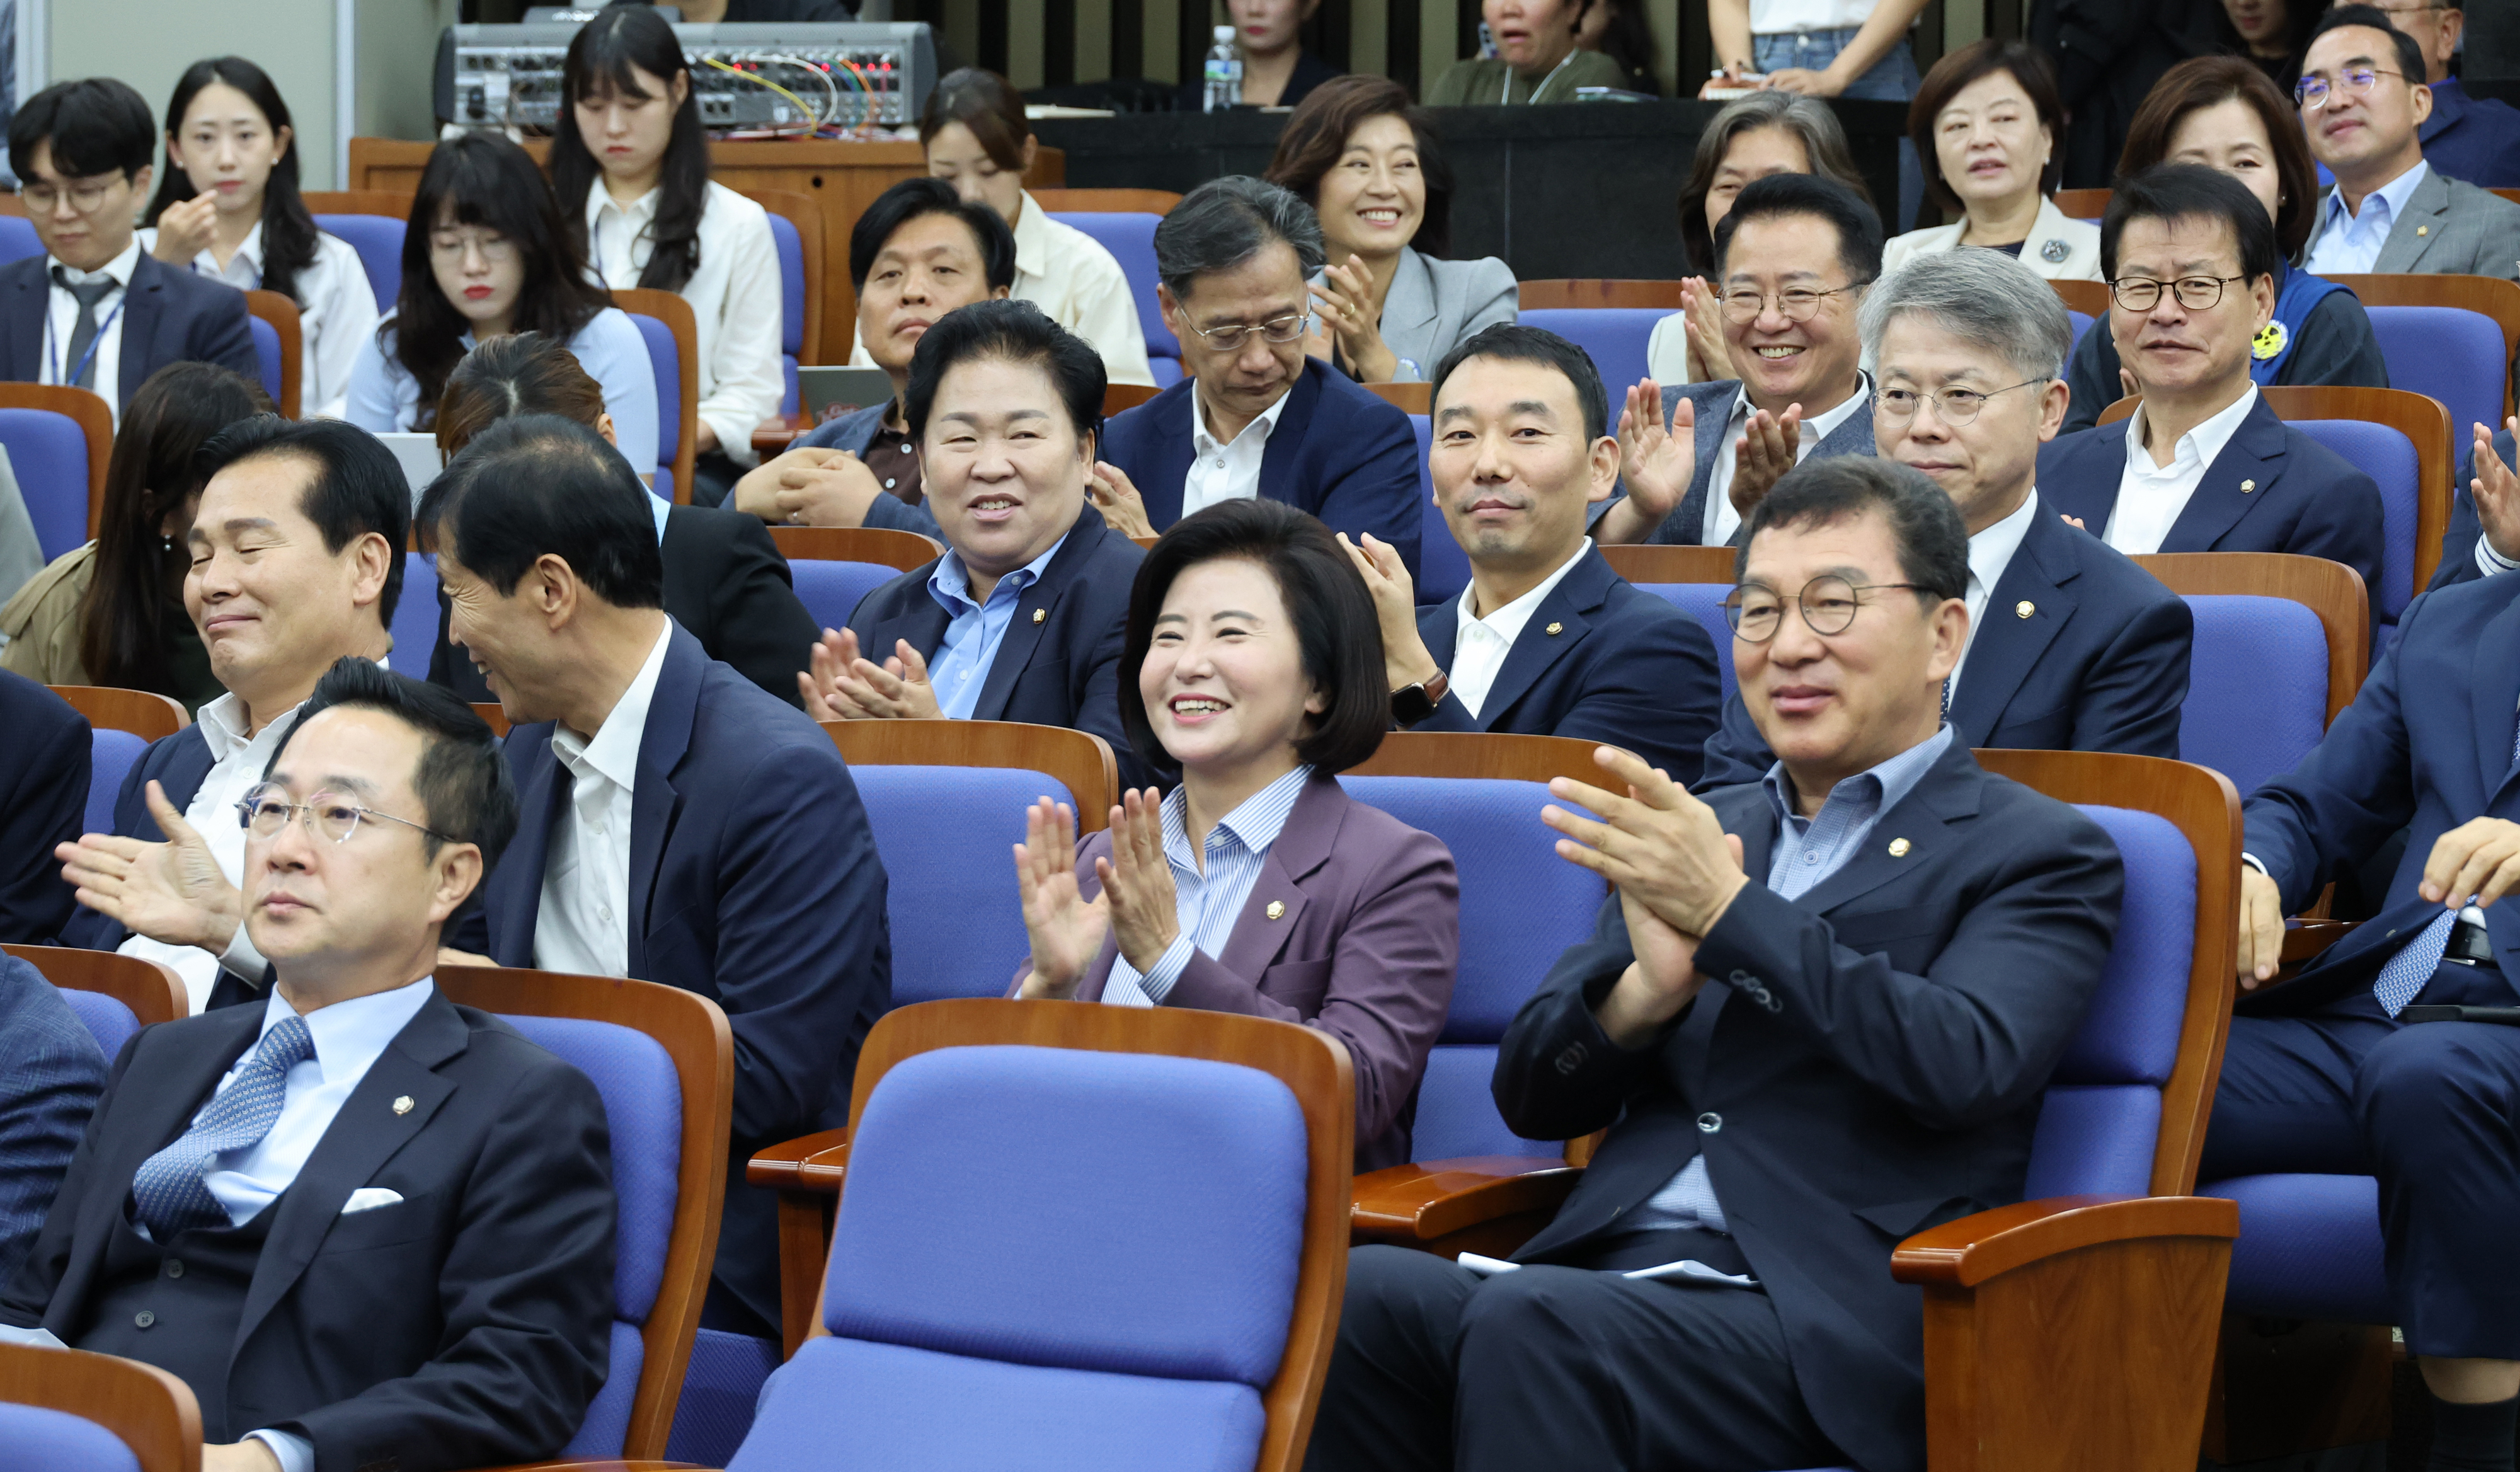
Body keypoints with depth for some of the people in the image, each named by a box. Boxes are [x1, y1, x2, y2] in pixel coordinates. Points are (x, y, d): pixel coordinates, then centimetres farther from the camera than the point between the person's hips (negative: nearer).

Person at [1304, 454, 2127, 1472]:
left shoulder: (2036, 854, 8)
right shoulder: (1699, 833, 24)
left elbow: (1968, 1066, -12)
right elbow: (1531, 1097, 19)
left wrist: (1728, 914, -15)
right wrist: (1647, 988, -4)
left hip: (1827, 1328, -5)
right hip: (1604, 1281, 5)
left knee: (1530, 1322, -35)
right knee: (1356, 1295, -28)